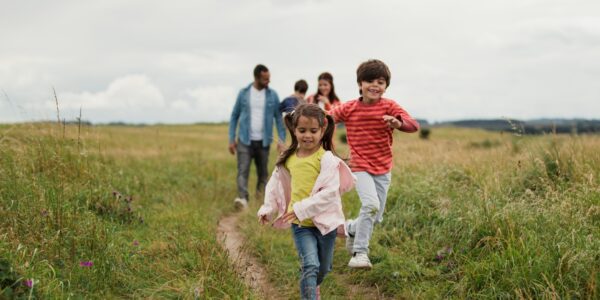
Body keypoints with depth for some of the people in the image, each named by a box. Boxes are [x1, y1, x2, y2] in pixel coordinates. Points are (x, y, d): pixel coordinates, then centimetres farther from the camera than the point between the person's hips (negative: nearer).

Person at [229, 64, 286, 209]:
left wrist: (282, 140, -5)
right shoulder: (243, 93, 2)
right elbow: (234, 116, 7)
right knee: (243, 171, -14)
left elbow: (278, 118, 4)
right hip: (245, 141, -1)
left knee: (263, 172, 7)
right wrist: (231, 139, 2)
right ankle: (243, 199, -24)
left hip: (263, 141, 1)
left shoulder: (272, 95, 3)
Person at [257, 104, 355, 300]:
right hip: (301, 224, 1)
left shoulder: (326, 159, -14)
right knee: (310, 265, -18)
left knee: (323, 268, 18)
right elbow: (276, 184, 16)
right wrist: (267, 208, 9)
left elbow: (330, 192, -22)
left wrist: (302, 209, -25)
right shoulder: (289, 159, 1)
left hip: (325, 221, -1)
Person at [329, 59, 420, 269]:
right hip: (360, 167, -2)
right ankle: (360, 252, -15)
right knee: (371, 204, -26)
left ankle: (351, 228, 41)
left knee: (376, 218, 9)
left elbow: (414, 126, -21)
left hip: (383, 169, 3)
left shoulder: (389, 106, -7)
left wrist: (398, 123, -41)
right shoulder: (348, 109, -5)